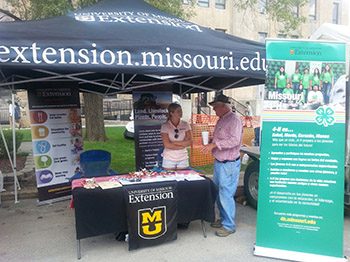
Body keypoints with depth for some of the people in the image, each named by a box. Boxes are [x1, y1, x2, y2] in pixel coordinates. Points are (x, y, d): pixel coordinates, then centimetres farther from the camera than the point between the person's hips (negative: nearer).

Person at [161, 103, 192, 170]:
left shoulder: (185, 125, 1)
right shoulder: (165, 126, -7)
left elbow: (190, 142, -7)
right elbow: (167, 145, -14)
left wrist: (174, 142, -13)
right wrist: (183, 145, -8)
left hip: (183, 159, 2)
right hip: (169, 159, -2)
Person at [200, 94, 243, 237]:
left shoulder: (234, 119, -14)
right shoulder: (221, 120, 15)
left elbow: (234, 140, -24)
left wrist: (214, 144, -25)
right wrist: (209, 146, 8)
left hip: (229, 164, -10)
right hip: (218, 162, 10)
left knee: (226, 195, -4)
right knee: (219, 193, 17)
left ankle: (229, 226, 9)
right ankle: (223, 219, 32)